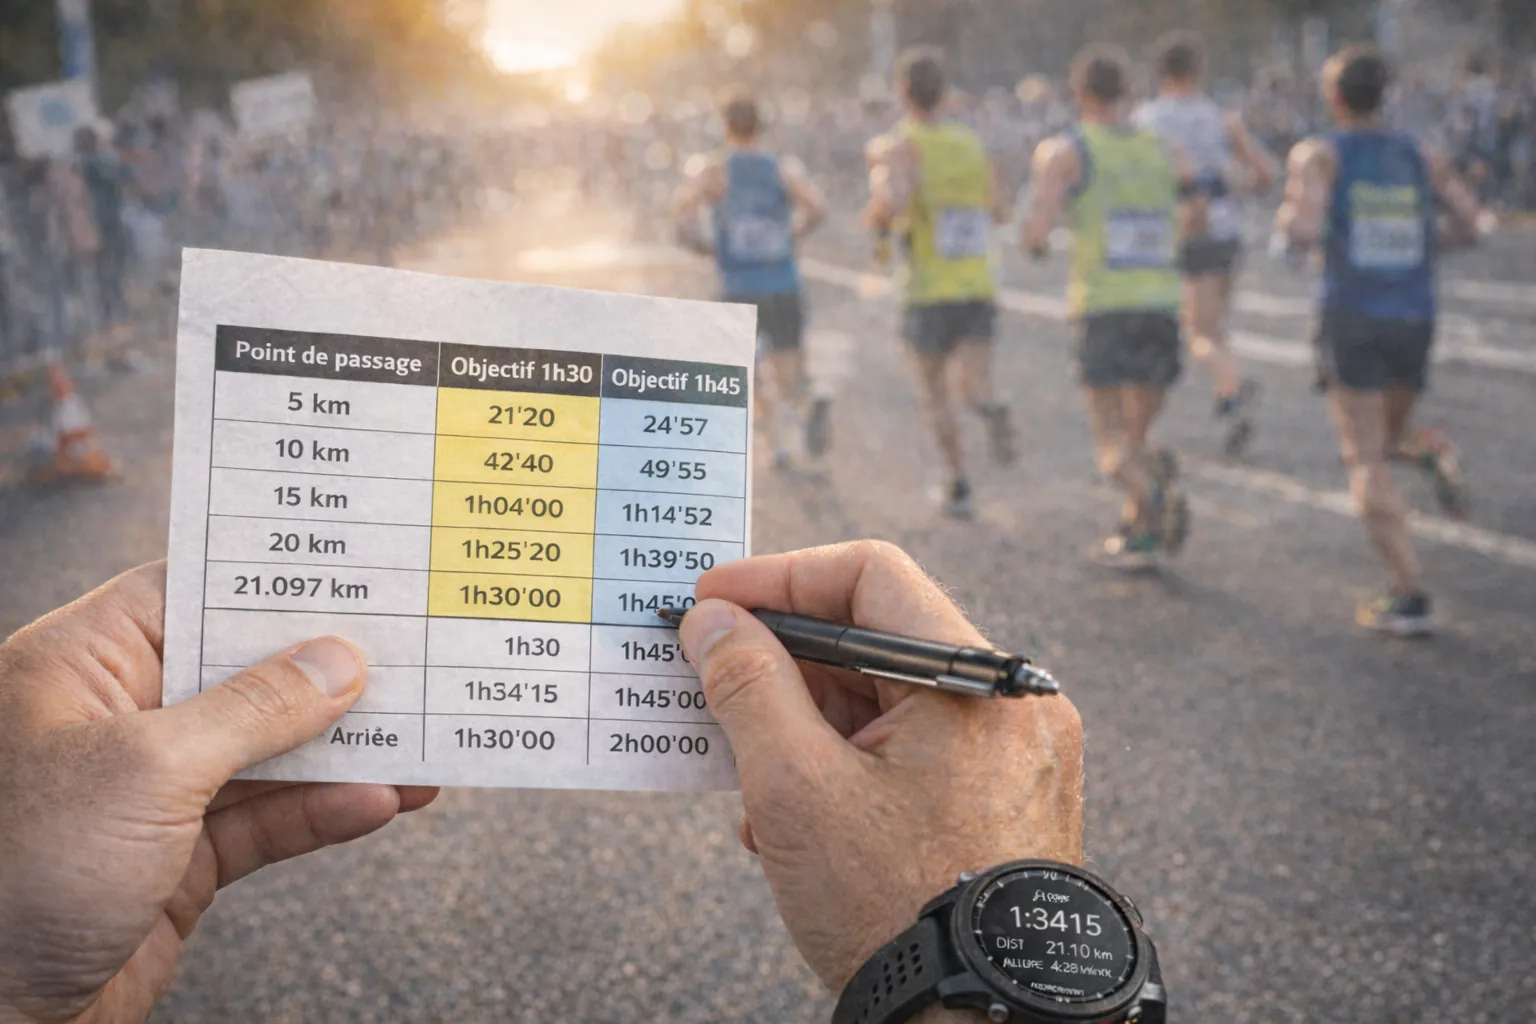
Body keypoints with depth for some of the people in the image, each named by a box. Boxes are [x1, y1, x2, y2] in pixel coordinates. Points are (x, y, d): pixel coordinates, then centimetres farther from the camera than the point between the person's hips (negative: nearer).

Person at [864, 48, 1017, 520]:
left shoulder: (898, 146, -7)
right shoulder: (971, 142, 10)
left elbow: (891, 203, -26)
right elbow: (1000, 211, 19)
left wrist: (874, 219, -4)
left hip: (929, 291, -3)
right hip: (978, 288, 3)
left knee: (934, 390, 16)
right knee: (974, 390, 0)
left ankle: (960, 484, 12)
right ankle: (993, 412, -36)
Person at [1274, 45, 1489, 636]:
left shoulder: (1318, 154, -3)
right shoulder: (1420, 156, 10)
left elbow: (1301, 233, -18)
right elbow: (1470, 225, 3)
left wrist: (1285, 221, 6)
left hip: (1352, 317, -4)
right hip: (1414, 320, 4)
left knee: (1366, 463, -1)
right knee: (1383, 441, 24)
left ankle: (1410, 600, -9)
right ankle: (1435, 454, -13)